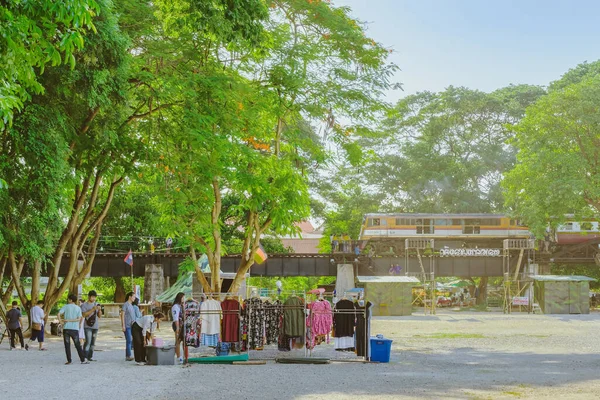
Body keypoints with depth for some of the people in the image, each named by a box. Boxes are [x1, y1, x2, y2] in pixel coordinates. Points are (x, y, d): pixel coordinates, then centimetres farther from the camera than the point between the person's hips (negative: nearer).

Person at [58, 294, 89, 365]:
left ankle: (69, 360, 2)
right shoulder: (78, 308, 5)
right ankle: (83, 360, 7)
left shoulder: (66, 306, 1)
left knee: (67, 345, 4)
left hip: (66, 329, -1)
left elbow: (59, 314, -10)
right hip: (75, 329, 1)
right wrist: (69, 320, -4)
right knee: (78, 345, 7)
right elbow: (79, 319, -6)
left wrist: (61, 322, -2)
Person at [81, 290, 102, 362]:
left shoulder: (96, 304, 13)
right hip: (88, 326, -5)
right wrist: (93, 309, -18)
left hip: (95, 326, 5)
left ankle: (90, 357, 10)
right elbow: (84, 314, -13)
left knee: (93, 343, 5)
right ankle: (84, 355, -10)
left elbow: (99, 316, 14)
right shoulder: (84, 305, -1)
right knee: (88, 341, -15)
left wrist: (99, 310, -6)